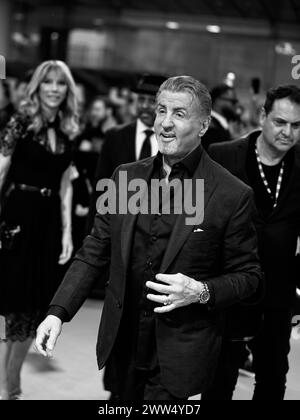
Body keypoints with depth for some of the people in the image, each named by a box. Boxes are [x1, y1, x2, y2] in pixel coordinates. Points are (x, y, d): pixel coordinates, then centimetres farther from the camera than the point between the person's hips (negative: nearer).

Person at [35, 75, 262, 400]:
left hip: (179, 355, -4)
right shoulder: (126, 177, 3)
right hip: (122, 346, 4)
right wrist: (58, 311, -5)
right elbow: (94, 253, 5)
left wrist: (203, 292, -21)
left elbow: (247, 275, -3)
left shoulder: (232, 195, -10)